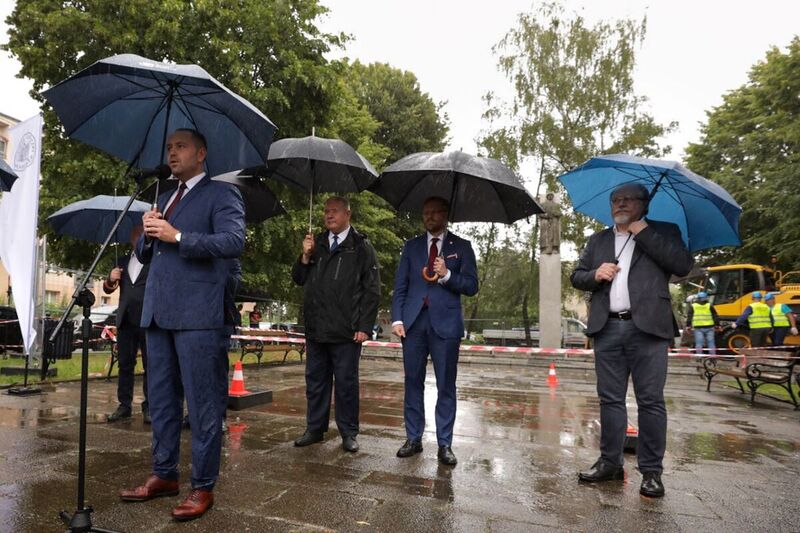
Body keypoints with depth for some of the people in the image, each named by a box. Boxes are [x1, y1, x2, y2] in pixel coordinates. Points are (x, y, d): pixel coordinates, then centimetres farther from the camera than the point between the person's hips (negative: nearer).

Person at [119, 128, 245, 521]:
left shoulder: (221, 193, 0)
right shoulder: (165, 199, 23)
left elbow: (234, 242, -16)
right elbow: (144, 255, 24)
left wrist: (178, 237, -16)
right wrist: (148, 234, 3)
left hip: (196, 313, -8)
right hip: (158, 312, 8)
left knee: (202, 402, -2)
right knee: (160, 398, 14)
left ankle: (203, 486, 8)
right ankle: (164, 475, 27)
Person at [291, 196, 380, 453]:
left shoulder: (361, 247, 0)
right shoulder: (316, 244, 14)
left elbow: (372, 290, -4)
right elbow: (298, 279, 16)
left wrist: (364, 326, -10)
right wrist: (305, 256, -2)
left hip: (346, 331, -4)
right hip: (316, 328, 5)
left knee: (346, 383, 4)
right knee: (315, 381, 13)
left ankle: (349, 433, 16)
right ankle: (315, 429, 25)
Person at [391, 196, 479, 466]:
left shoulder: (461, 246, 7)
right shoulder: (411, 246, 13)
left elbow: (471, 286, 1)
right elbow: (400, 286, 9)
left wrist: (447, 275, -15)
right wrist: (397, 319, -3)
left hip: (445, 323, -2)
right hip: (413, 322, 2)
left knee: (446, 386, 2)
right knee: (413, 382, 7)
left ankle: (444, 445, 11)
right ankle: (413, 438, 19)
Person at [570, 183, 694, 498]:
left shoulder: (663, 232, 10)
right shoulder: (598, 240, 18)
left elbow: (683, 266, -6)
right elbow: (576, 277, 15)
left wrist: (644, 232, -6)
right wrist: (594, 274, -7)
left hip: (647, 328, -3)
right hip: (607, 329, 3)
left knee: (651, 401, -1)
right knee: (610, 399, 7)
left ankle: (651, 471, 9)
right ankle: (610, 463, 17)